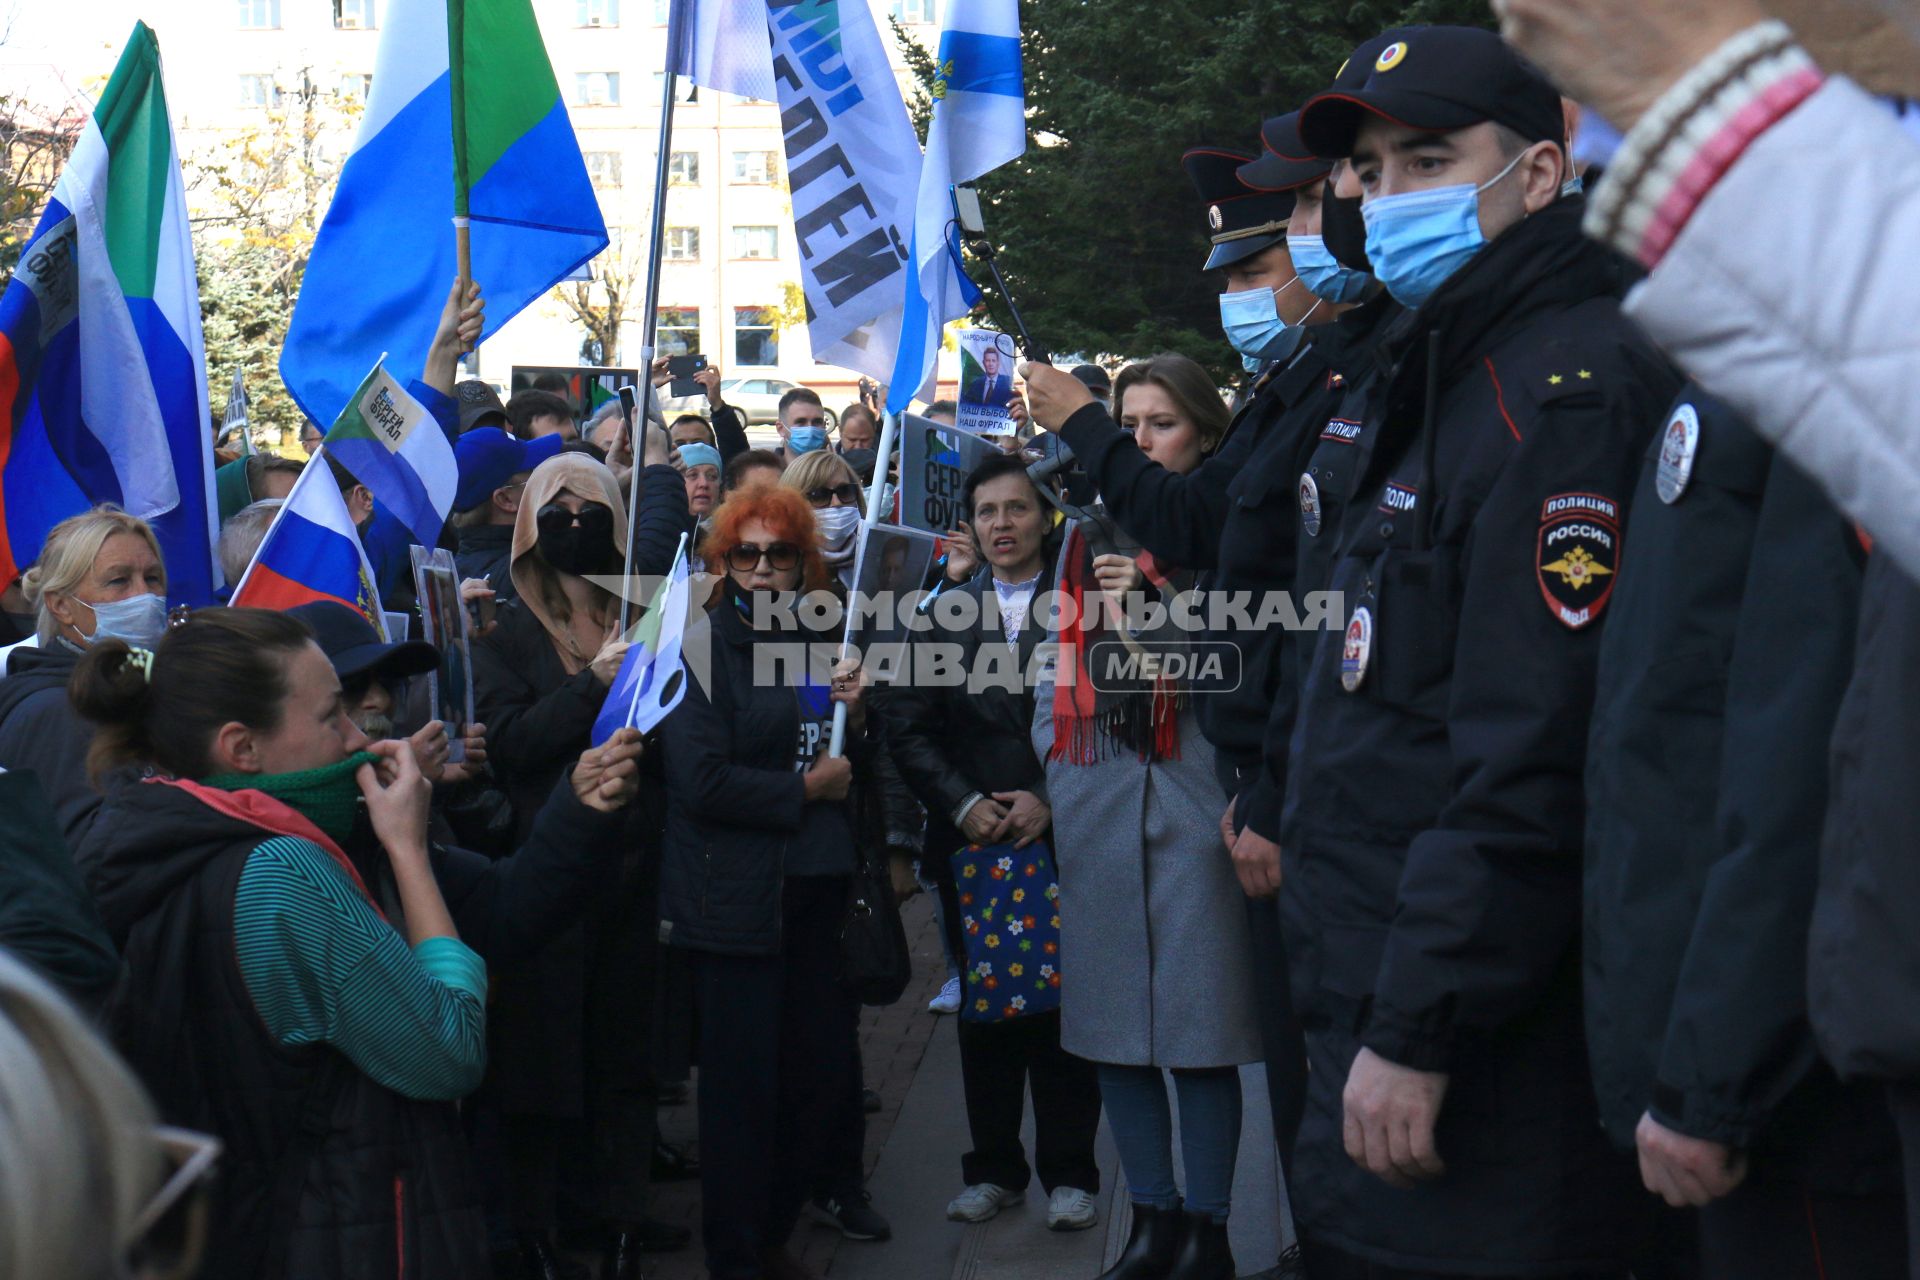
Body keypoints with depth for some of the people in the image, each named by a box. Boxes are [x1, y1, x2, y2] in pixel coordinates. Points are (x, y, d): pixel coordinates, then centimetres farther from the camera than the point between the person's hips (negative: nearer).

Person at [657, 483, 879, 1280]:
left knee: (828, 1080, 10)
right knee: (744, 1090, 1)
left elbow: (857, 776, 18)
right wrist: (804, 789, -10)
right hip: (739, 895, -6)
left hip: (820, 888, 6)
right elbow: (701, 781, -17)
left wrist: (858, 719, -1)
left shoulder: (819, 641, 13)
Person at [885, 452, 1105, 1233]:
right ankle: (993, 1168, 19)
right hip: (973, 844, 2)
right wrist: (963, 804, -9)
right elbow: (908, 728, 4)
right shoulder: (942, 616, 9)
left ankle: (1069, 1173, 13)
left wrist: (1051, 802, -13)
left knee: (1064, 1007, 2)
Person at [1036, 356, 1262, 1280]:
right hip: (1097, 800, 4)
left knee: (1199, 1030, -1)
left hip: (1195, 796, -4)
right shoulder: (1089, 535, 14)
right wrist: (1054, 771, 10)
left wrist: (1154, 610, -17)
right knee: (1114, 1027, 8)